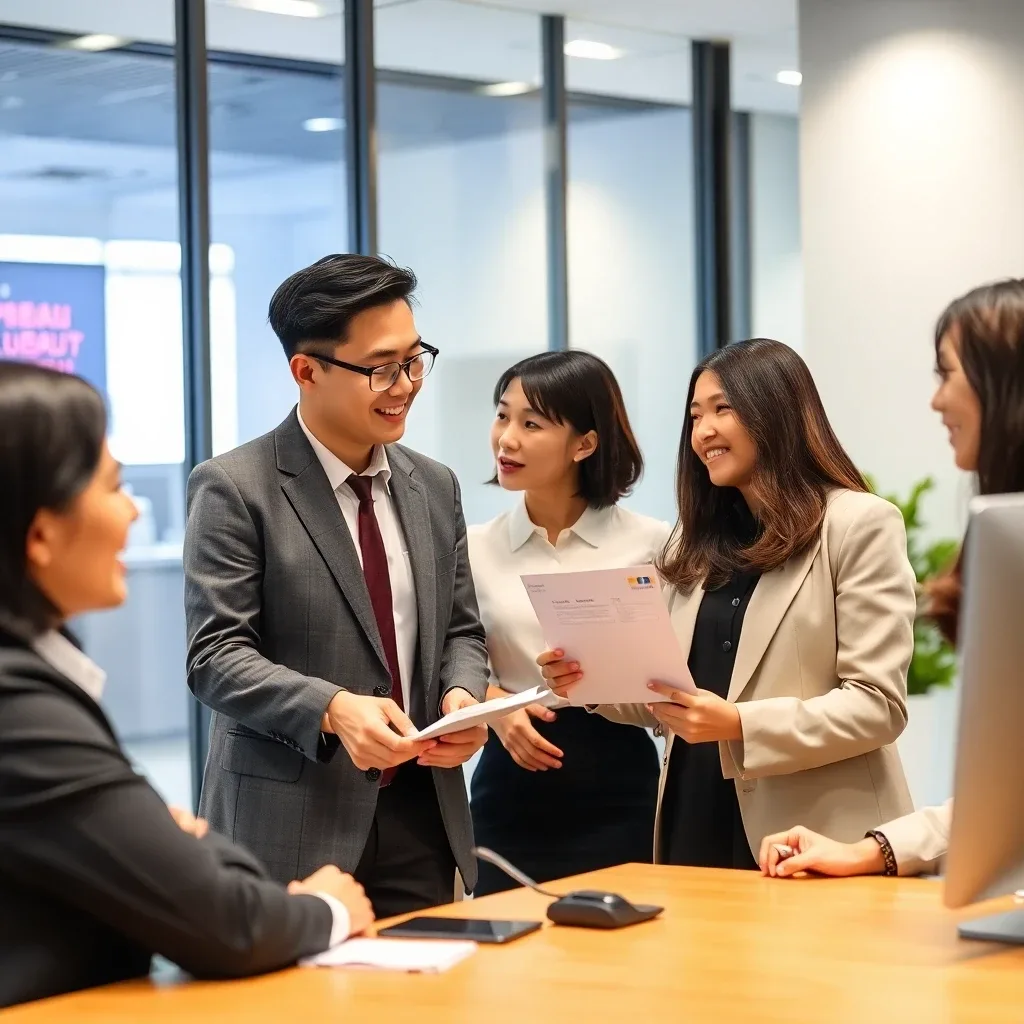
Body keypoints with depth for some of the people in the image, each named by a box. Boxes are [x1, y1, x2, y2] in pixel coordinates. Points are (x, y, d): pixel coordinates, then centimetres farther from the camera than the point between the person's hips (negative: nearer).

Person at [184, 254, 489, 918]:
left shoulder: (435, 487, 12)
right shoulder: (234, 488, -8)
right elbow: (217, 655, -12)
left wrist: (464, 694, -6)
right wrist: (333, 709, -27)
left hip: (422, 821, 5)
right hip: (292, 827, -5)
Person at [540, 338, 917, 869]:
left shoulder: (860, 525, -6)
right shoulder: (696, 540, 15)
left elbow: (879, 705, -13)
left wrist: (740, 725, -22)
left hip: (811, 839, -6)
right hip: (696, 821, 6)